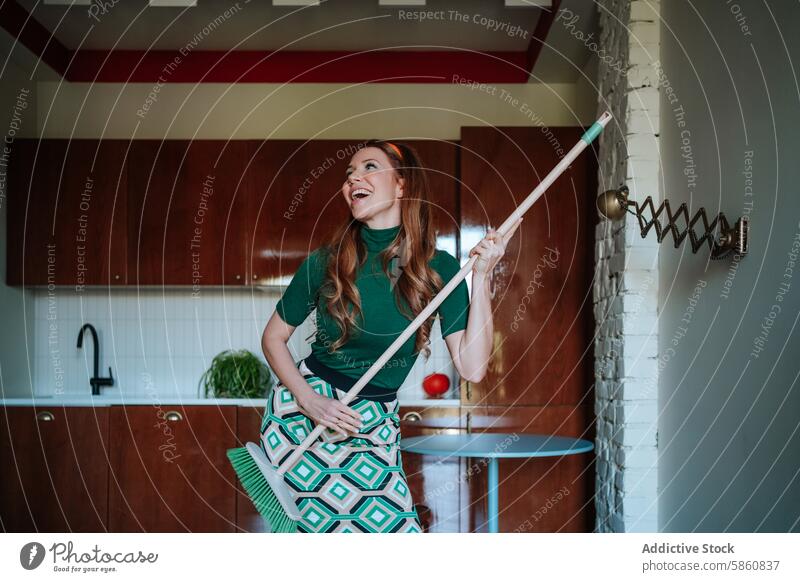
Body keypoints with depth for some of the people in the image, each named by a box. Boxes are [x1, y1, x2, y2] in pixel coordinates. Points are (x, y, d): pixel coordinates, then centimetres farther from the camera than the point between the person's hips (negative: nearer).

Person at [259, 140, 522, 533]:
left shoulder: (438, 268, -6)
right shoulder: (327, 260, -6)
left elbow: (472, 367, -14)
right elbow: (274, 337, 3)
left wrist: (480, 277, -17)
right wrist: (310, 400, -12)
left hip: (375, 429, 2)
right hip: (300, 412, -1)